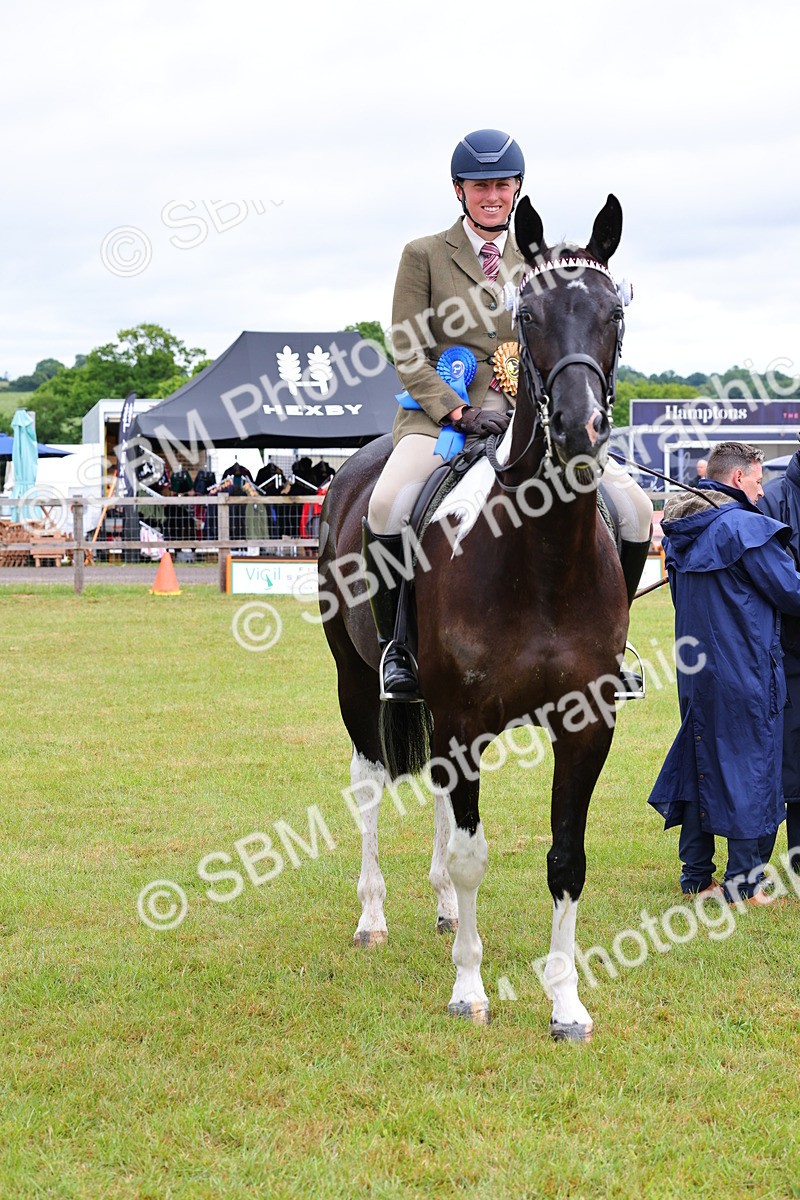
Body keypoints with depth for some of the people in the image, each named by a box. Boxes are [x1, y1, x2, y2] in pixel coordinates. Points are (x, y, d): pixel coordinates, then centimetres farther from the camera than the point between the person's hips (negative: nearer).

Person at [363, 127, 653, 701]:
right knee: (388, 505, -34)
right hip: (441, 413, -3)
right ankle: (395, 644, -15)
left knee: (634, 505, -13)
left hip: (527, 417, 3)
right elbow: (408, 354, 0)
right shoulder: (424, 254, 6)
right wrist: (460, 412, -15)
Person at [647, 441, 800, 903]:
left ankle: (696, 875, 17)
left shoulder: (681, 533, 9)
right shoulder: (746, 527, -16)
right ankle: (744, 880, 3)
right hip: (746, 671, -7)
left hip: (696, 669, 8)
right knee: (750, 766, 0)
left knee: (698, 763, 13)